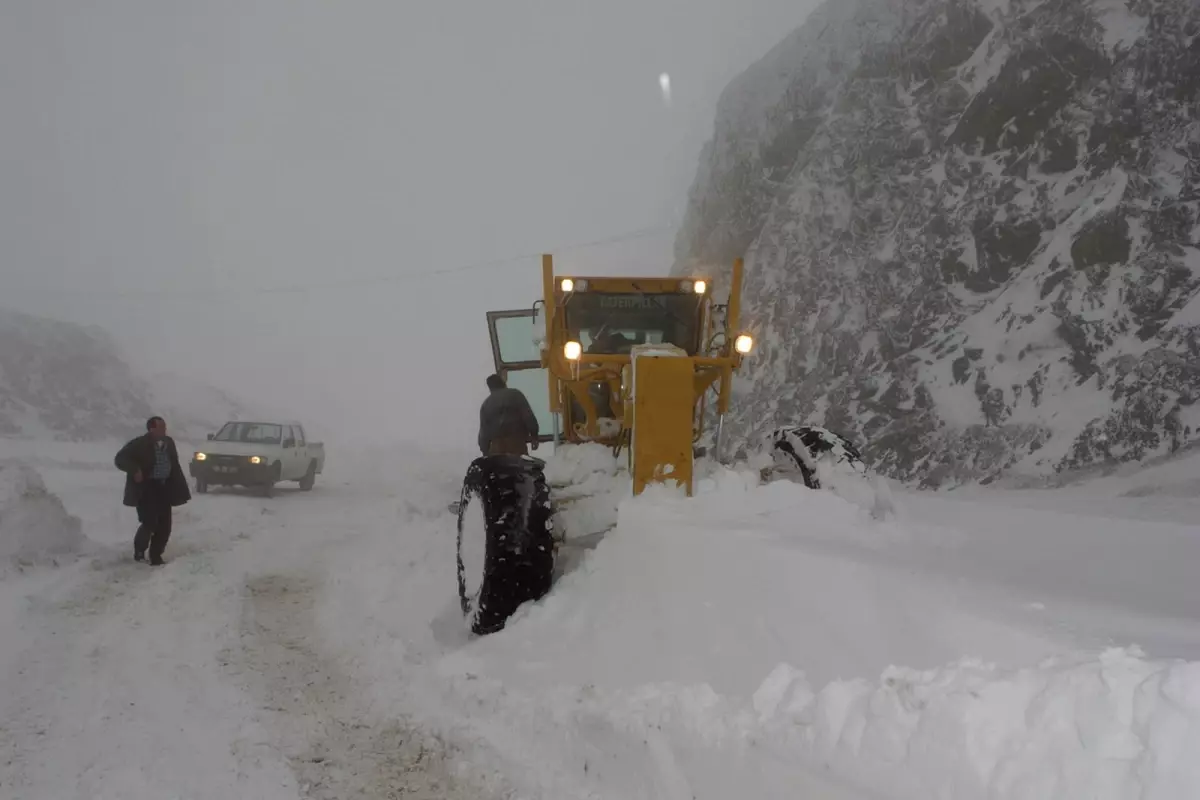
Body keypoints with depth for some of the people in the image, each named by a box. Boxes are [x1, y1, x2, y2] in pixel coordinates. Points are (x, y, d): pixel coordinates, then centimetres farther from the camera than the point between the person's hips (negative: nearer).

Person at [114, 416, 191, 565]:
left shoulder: (169, 442, 7)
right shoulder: (138, 444, -10)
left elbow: (175, 466, 15)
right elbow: (120, 459, -9)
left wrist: (180, 488, 11)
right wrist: (135, 470, -24)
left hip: (164, 488, 6)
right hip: (146, 489, -6)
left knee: (164, 526, 3)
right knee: (149, 523, -12)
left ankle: (156, 556, 16)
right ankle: (139, 551, 13)